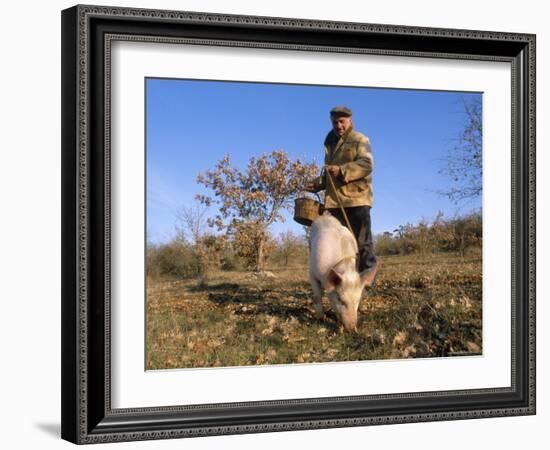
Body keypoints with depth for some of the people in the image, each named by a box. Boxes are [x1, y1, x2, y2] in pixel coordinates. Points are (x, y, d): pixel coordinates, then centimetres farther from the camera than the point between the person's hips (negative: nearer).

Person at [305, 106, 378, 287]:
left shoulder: (360, 140, -1)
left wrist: (342, 170, -27)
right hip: (334, 200, 7)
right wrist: (317, 184, 16)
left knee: (361, 237, -5)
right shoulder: (330, 143, 23)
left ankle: (369, 267, 8)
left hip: (357, 198, -7)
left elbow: (366, 165, -16)